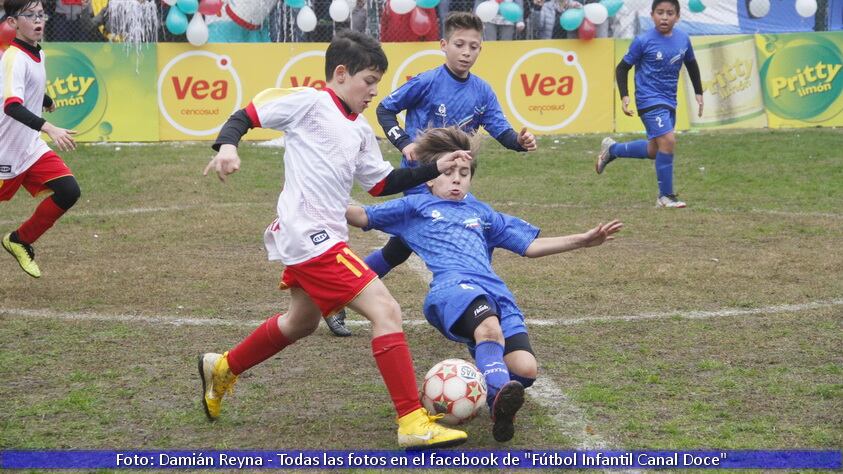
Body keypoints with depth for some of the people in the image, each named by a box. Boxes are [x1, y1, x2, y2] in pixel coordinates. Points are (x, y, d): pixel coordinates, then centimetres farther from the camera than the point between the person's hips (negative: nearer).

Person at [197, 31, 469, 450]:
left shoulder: (360, 132, 17)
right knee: (385, 310, -15)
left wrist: (434, 169, 14)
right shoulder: (309, 102, -6)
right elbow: (247, 115, -4)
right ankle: (413, 423, -14)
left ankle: (221, 369, 48)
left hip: (319, 239, 10)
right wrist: (227, 145, -23)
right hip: (309, 237, -10)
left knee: (301, 323, 29)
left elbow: (382, 184, 20)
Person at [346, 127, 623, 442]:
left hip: (495, 292, 5)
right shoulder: (416, 206, 28)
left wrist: (583, 240, 27)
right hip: (452, 286, -5)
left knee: (525, 370, -20)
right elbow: (363, 217, 23)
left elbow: (530, 246, 35)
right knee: (490, 328, -41)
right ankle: (499, 397, -59)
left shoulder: (482, 213, 37)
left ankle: (480, 384, 7)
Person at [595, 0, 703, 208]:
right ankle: (666, 196, -10)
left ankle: (612, 149, 37)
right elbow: (622, 68, -3)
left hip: (669, 102, 7)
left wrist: (699, 93, 17)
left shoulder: (683, 39, 1)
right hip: (649, 100, -7)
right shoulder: (643, 41, -12)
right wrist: (624, 96, -13)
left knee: (655, 150, 15)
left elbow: (692, 65, 19)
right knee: (668, 141, -20)